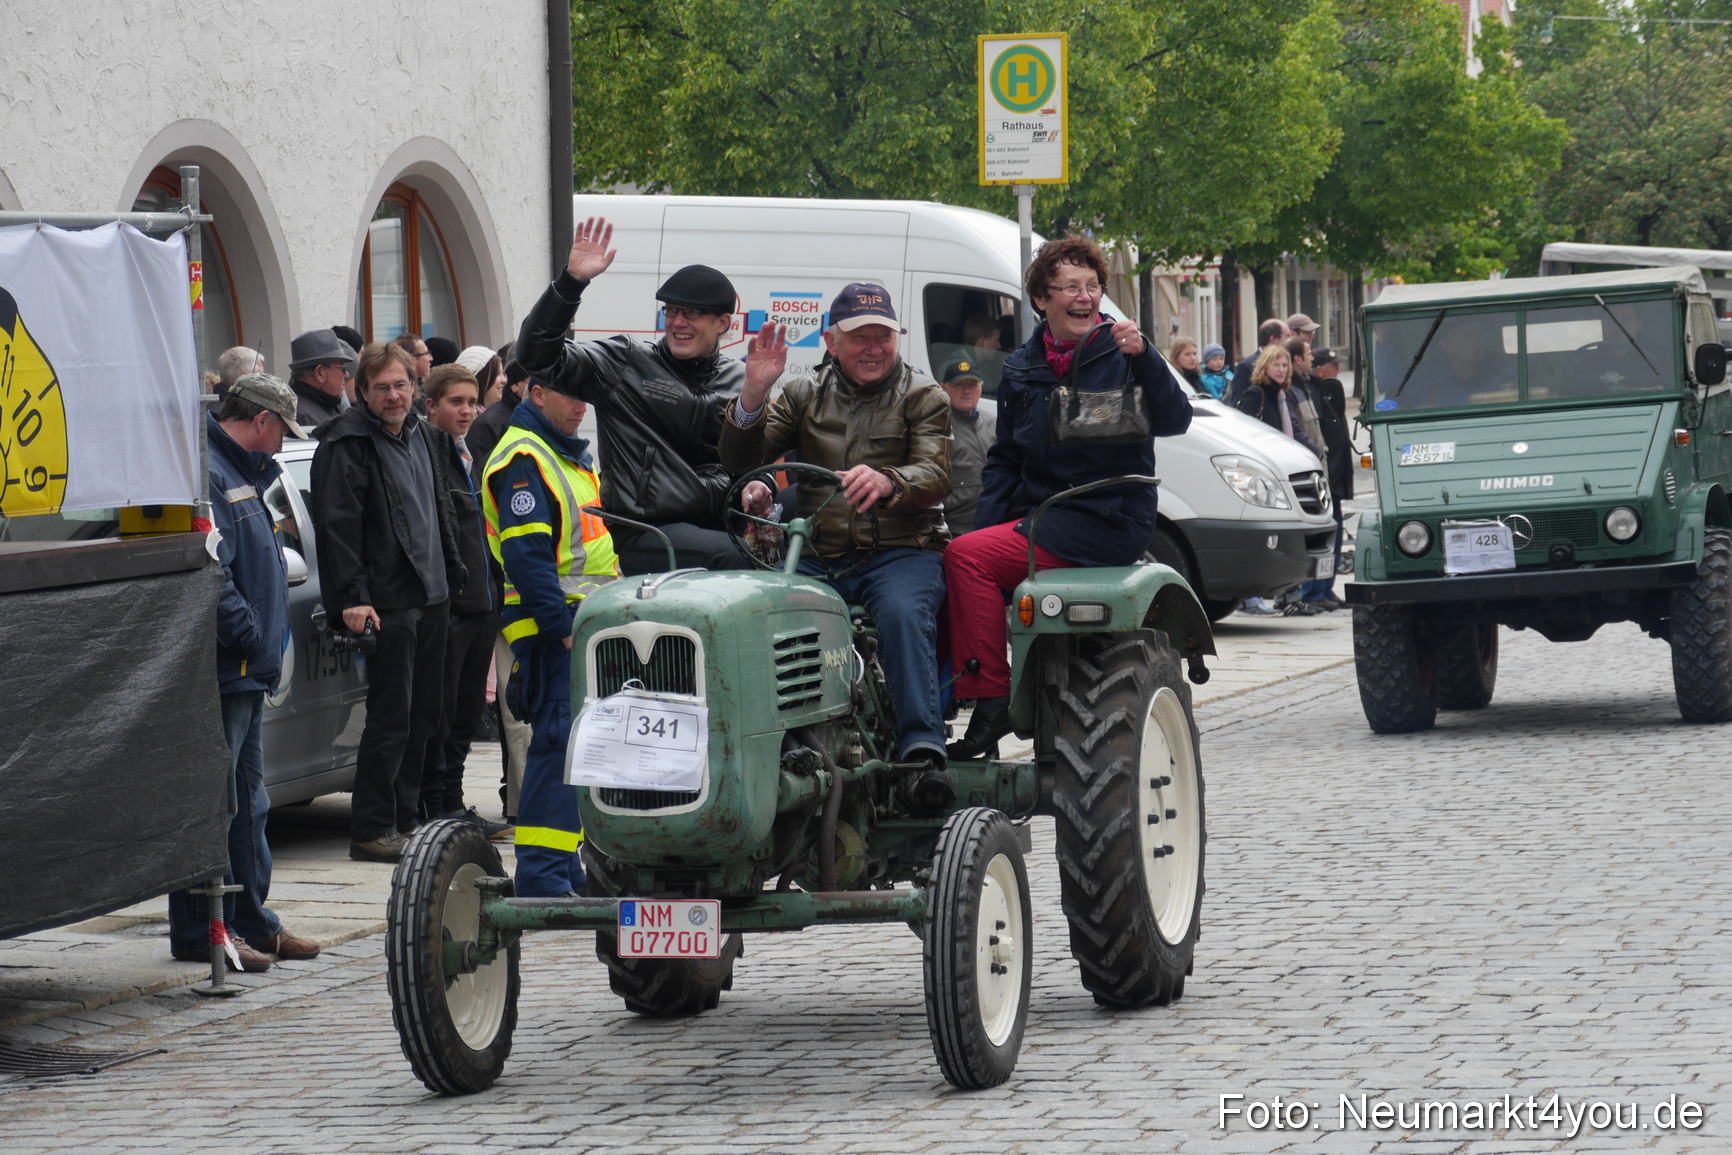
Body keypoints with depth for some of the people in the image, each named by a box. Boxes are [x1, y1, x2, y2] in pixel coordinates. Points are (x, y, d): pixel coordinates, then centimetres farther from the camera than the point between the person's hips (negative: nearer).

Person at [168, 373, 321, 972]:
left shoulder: (239, 473, 19)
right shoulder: (206, 474, -15)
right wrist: (250, 635, -18)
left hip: (246, 673, 11)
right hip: (223, 670, -11)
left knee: (246, 803, 16)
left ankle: (252, 923, 23)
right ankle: (201, 931, -4)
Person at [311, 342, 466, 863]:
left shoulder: (418, 434, 14)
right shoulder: (348, 444, -11)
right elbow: (337, 524, -16)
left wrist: (453, 572, 21)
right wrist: (352, 598, -22)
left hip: (432, 597, 8)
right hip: (388, 602, -8)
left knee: (424, 715, 11)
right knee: (390, 718, -8)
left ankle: (406, 817, 19)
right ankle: (371, 830, -3)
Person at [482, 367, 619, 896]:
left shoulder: (568, 454, 21)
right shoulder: (523, 459, -12)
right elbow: (526, 555, -20)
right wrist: (564, 628, -23)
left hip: (581, 624, 10)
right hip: (552, 624, -10)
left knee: (571, 744, 11)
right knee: (560, 742, -14)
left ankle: (564, 868, 17)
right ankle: (542, 873, -16)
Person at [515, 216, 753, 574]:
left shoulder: (739, 379, 20)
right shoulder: (628, 363, 8)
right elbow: (538, 355, 0)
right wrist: (571, 282, -10)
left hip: (722, 524, 4)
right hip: (649, 531, -4)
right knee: (734, 555, -33)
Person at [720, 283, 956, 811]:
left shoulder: (922, 396, 11)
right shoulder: (803, 393, 18)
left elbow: (935, 477, -5)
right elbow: (739, 464, 9)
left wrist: (886, 482, -29)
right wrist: (753, 395, -8)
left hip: (901, 550, -2)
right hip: (817, 557, 2)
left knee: (902, 614, -35)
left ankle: (922, 753, -40)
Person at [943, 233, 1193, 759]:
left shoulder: (1118, 356, -3)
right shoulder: (1022, 370, 13)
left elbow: (1174, 420, -17)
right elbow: (1004, 459, 18)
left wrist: (1142, 357, -31)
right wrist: (985, 525, 4)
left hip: (1106, 519, -6)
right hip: (1035, 516, 6)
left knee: (968, 558, -24)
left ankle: (992, 697, -21)